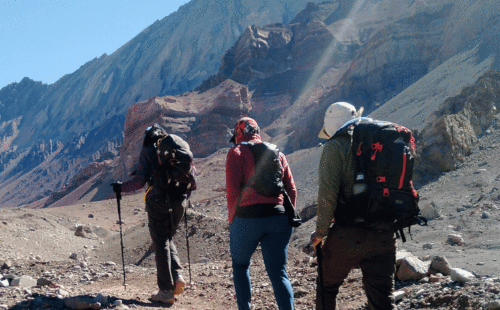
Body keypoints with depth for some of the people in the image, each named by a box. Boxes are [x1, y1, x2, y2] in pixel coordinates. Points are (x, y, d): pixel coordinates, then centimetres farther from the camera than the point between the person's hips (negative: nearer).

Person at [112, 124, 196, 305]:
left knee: (161, 244, 4)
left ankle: (166, 291, 4)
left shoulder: (148, 151, 2)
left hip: (158, 201, -4)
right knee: (167, 239, 23)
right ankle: (177, 276, 5)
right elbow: (192, 182, 9)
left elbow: (140, 180, -8)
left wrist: (121, 188, 8)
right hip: (178, 202, 4)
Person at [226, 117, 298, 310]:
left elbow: (233, 190, -8)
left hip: (247, 219, -3)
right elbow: (291, 190, 12)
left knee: (240, 265, 19)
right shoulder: (277, 153, 16)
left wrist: (232, 219, 2)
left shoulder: (237, 152, 3)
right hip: (278, 219, 3)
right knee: (278, 274, 4)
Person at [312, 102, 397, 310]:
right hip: (384, 237, 5)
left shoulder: (336, 146, -6)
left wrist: (320, 232, -3)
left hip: (348, 236, -4)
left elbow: (327, 195, -14)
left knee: (326, 287, 18)